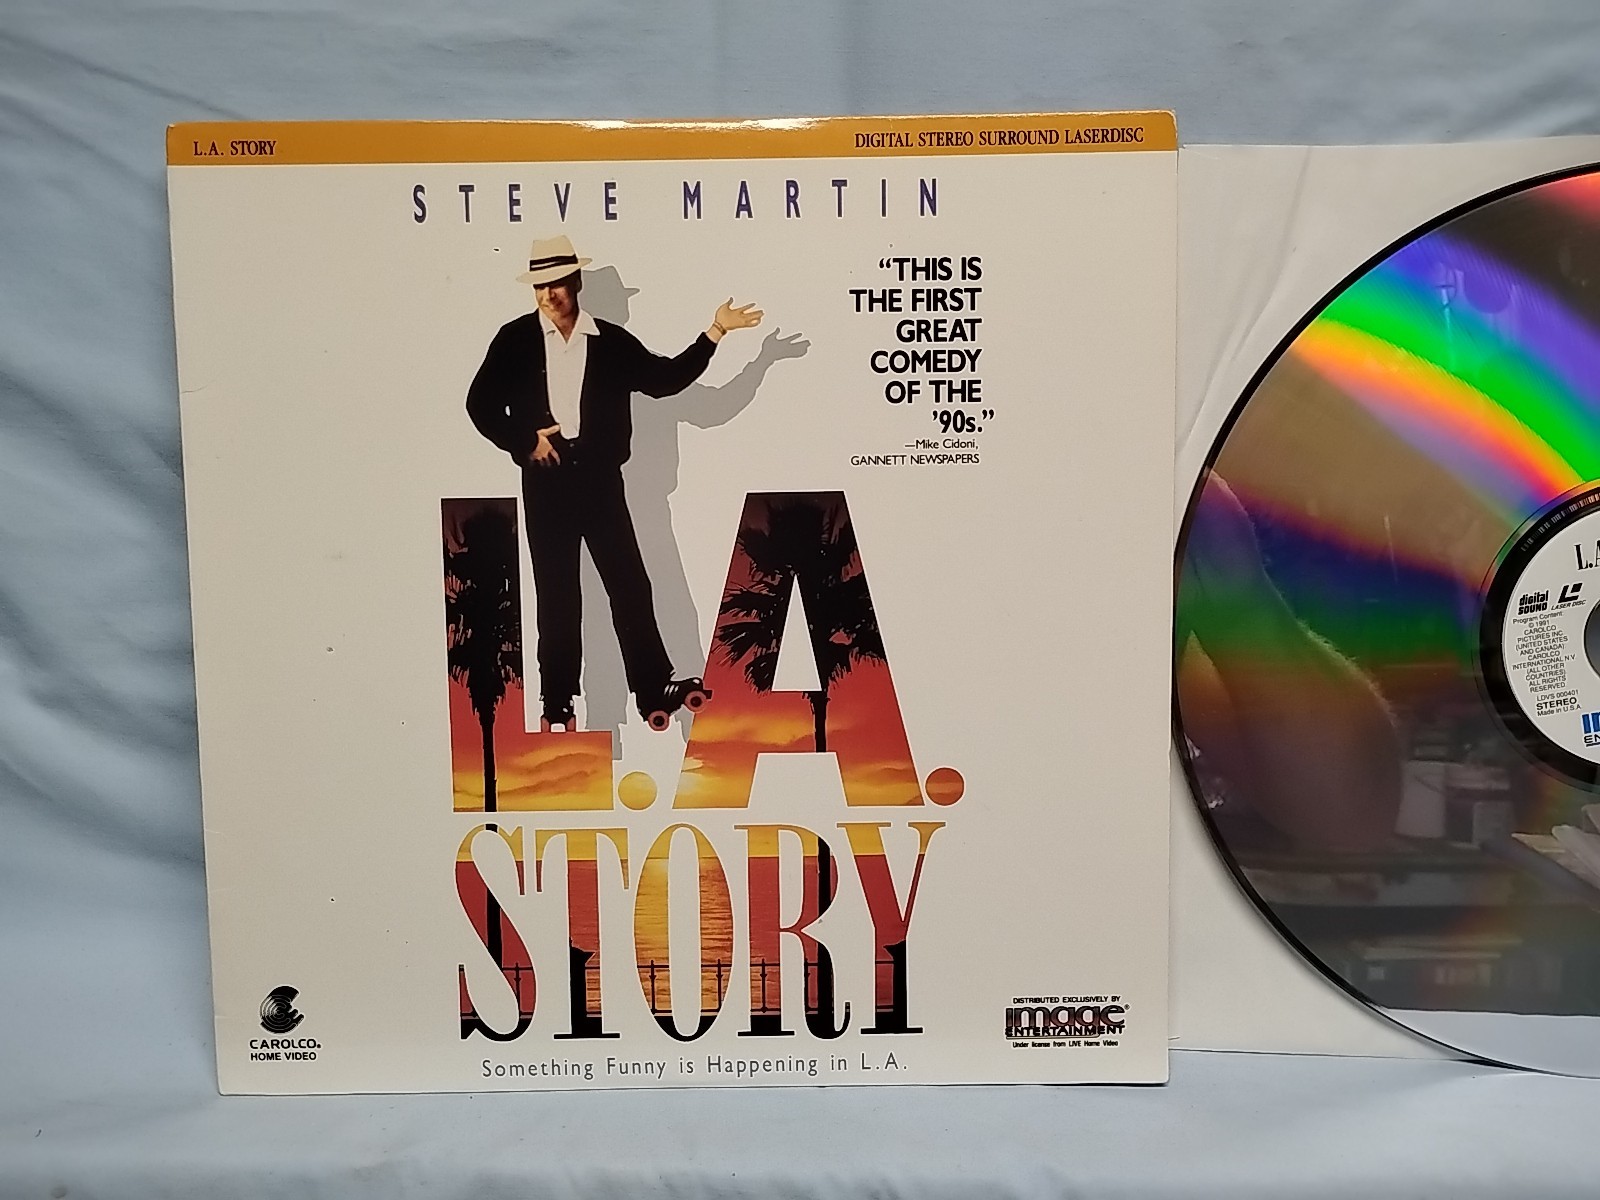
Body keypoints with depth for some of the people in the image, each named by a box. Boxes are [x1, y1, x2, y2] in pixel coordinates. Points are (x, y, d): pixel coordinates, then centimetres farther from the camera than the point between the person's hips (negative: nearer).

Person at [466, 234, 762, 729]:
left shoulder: (611, 340, 5)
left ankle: (654, 689, 7)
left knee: (629, 583, -1)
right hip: (546, 482, 0)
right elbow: (481, 404, 5)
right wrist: (524, 442, -6)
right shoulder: (514, 339, 4)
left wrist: (716, 332, 0)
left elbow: (665, 378, 5)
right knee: (556, 591, 6)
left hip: (599, 478, 1)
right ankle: (557, 701, 16)